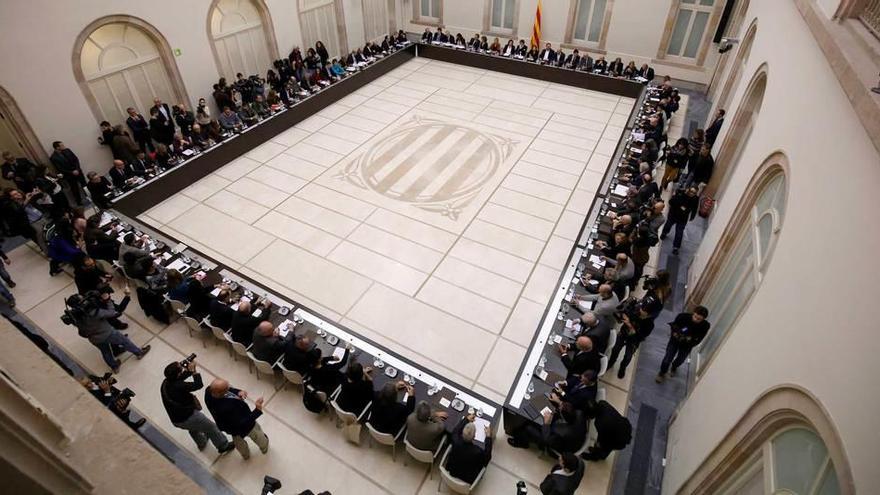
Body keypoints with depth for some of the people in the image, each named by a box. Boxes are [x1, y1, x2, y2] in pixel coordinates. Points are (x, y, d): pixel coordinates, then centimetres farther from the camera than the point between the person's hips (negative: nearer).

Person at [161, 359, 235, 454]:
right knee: (211, 427, 13)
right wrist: (193, 369, -23)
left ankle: (202, 443, 61)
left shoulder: (165, 382, -9)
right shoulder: (178, 386, -35)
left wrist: (188, 370, -7)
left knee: (193, 428, 38)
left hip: (175, 420, 8)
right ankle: (223, 446, 29)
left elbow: (181, 378, 9)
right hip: (188, 418, -8)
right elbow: (199, 385, -28)